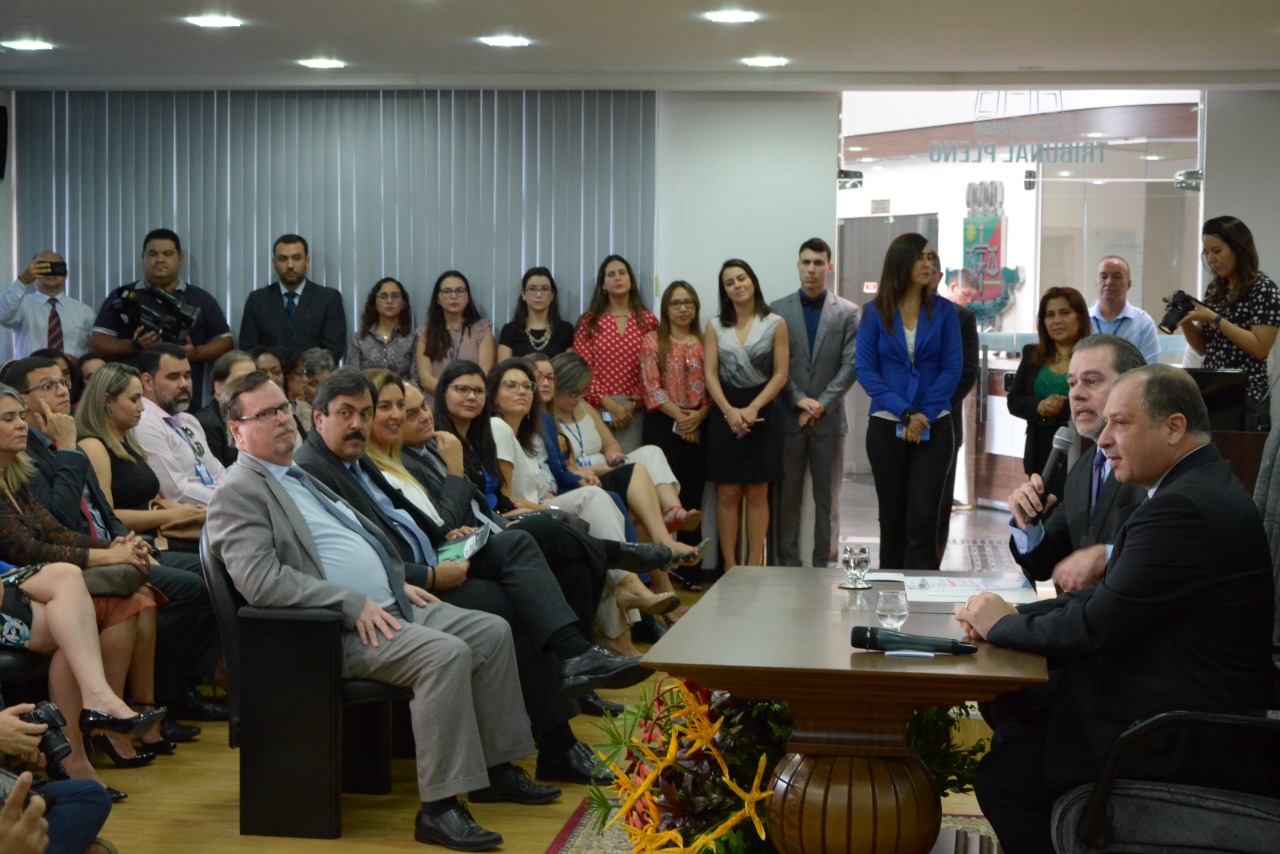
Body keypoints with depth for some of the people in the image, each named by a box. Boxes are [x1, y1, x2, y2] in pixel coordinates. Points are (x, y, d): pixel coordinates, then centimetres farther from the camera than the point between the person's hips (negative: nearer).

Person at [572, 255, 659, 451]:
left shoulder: (648, 320, 8)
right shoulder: (589, 322, 6)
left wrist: (634, 403, -7)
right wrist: (610, 405, -9)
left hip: (634, 409, 1)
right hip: (598, 407, 0)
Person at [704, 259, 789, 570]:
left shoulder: (775, 324, 2)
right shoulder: (715, 327, 8)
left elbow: (780, 375, -2)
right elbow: (711, 374, 2)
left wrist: (752, 409, -13)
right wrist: (730, 410, -12)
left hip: (762, 412, -1)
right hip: (725, 413, 2)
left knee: (757, 494, 1)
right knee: (728, 494, 0)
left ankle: (754, 565, 4)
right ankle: (729, 566, 3)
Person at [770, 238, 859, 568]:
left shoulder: (847, 313, 5)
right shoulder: (779, 310, 5)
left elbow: (851, 365, -2)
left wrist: (822, 403, -12)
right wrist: (799, 400, -11)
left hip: (829, 417, 0)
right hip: (788, 417, 0)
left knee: (828, 497, 5)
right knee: (788, 495, 3)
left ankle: (824, 564, 10)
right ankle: (788, 564, 8)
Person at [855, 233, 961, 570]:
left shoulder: (943, 310, 2)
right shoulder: (875, 312, 1)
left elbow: (952, 368, 0)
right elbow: (865, 369, -2)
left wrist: (924, 415, -11)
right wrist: (905, 412, -12)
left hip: (934, 427, -1)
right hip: (887, 426, 1)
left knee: (923, 518, -8)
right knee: (892, 517, 8)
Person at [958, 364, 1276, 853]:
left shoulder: (1184, 508, -23)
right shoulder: (1201, 488, 11)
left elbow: (1098, 625, -20)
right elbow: (1112, 597, 12)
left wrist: (1004, 624, -5)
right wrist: (1014, 615, 1)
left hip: (1193, 748, -10)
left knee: (1005, 773, -8)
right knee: (1016, 710, 11)